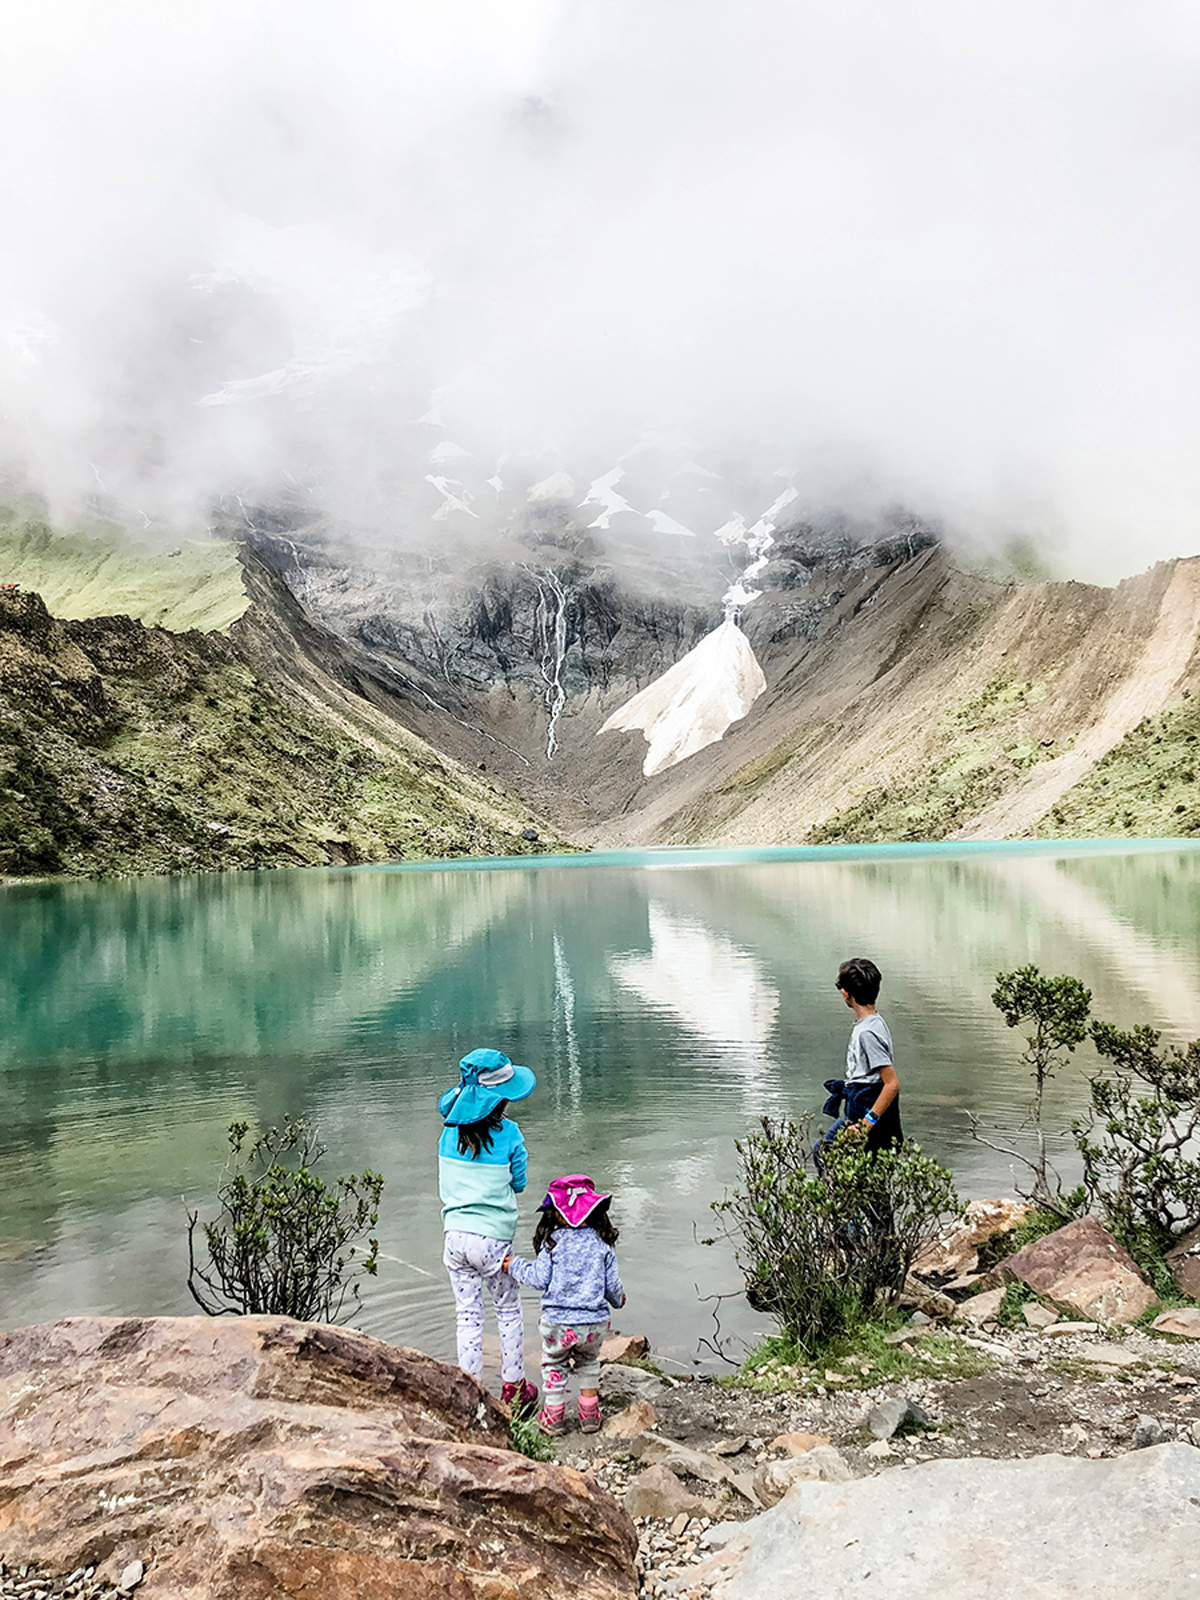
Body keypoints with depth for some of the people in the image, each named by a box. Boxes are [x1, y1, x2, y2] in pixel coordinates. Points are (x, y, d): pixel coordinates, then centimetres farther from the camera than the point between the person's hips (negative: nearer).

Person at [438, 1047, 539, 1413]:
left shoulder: (450, 1131, -1)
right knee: (509, 1312, 17)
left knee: (468, 1317, 14)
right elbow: (518, 1183, -1)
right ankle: (514, 1388, 26)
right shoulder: (507, 1133, -14)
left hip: (455, 1235, 4)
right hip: (492, 1239, -3)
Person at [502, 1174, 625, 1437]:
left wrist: (515, 1265, 9)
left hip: (558, 1322, -2)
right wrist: (617, 1299, 26)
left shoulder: (553, 1242, -9)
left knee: (554, 1366, 19)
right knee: (587, 1363, 26)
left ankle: (553, 1420, 27)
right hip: (594, 1323, 2)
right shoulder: (602, 1244, -2)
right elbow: (612, 1285, 3)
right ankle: (589, 1416, 29)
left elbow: (540, 1279, -7)